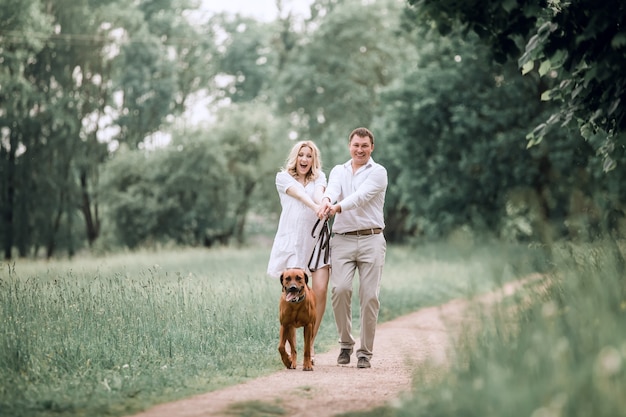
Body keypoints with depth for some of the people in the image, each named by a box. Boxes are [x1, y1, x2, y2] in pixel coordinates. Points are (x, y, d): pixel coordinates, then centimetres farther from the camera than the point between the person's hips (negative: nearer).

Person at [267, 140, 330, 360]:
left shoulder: (319, 177, 16)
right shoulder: (283, 177, 9)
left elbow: (319, 193, -7)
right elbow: (300, 194, -11)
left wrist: (324, 204, -31)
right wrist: (315, 207, -31)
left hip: (317, 239, 2)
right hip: (292, 240, -2)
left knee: (320, 290, -10)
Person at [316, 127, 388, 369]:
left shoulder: (378, 172, 5)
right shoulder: (338, 171, 16)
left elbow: (361, 196, -14)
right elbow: (333, 189, -7)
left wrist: (337, 208, -32)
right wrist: (326, 200, -33)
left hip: (371, 239, -2)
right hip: (342, 239, 2)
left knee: (370, 296, -4)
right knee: (340, 289, -15)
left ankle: (365, 352, 5)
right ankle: (345, 344, 4)